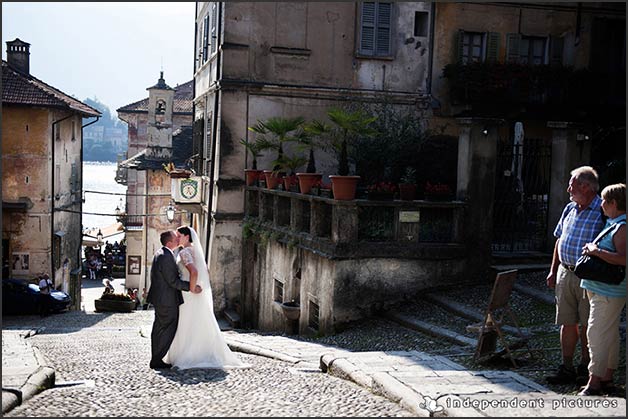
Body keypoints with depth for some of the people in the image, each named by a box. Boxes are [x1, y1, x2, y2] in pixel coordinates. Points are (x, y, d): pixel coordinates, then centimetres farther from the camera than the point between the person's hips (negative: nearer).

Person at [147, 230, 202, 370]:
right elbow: (173, 281, -22)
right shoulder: (166, 257, -23)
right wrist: (191, 287, -18)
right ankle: (157, 360, 4)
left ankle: (155, 359, 25)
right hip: (167, 300, -10)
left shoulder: (160, 253, 9)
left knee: (159, 329, 16)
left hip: (160, 299, 10)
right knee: (168, 330, 0)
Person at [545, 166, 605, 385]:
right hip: (565, 273, 7)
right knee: (567, 323, 10)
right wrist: (553, 271, 15)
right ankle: (567, 369, 17)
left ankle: (585, 367, 17)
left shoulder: (602, 211, -10)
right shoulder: (570, 209, 12)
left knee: (587, 325, 4)